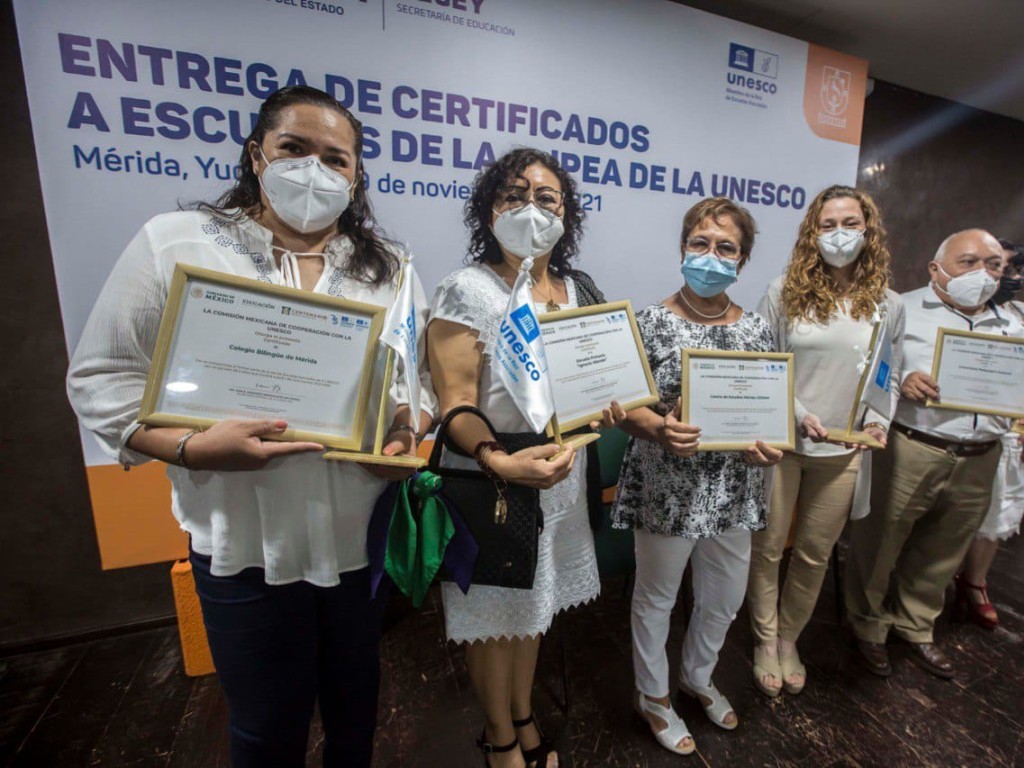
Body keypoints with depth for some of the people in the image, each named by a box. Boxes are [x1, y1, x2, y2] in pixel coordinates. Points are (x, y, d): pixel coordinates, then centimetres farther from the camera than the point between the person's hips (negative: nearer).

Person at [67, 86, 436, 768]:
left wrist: (408, 430, -13)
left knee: (355, 695, 25)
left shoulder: (387, 266, 3)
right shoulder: (173, 243, -3)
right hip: (244, 540, -2)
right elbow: (103, 377, -3)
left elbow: (423, 370, 7)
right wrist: (192, 450, -20)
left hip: (363, 533, 3)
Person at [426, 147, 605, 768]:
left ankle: (524, 717, 50)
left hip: (561, 476, 6)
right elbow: (456, 406, -18)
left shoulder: (580, 291, 5)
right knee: (495, 613, 14)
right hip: (492, 481, -5)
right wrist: (501, 461, -35)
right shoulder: (468, 291, -12)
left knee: (533, 603, 23)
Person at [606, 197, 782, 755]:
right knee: (656, 597, 14)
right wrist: (659, 428, -29)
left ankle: (697, 676, 53)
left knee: (724, 598, 23)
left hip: (732, 489, 5)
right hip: (666, 488, -5)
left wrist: (770, 443, -10)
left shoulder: (757, 329, 3)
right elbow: (621, 403, -11)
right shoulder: (652, 322, -11)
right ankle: (653, 696, 43)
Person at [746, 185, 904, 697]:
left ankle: (789, 638, 39)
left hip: (843, 450, 3)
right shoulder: (784, 292, -4)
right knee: (767, 547, 8)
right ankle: (765, 642, 31)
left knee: (815, 553, 15)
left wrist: (878, 420, -7)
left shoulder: (887, 305, 5)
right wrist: (795, 412, -15)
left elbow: (891, 374, 10)